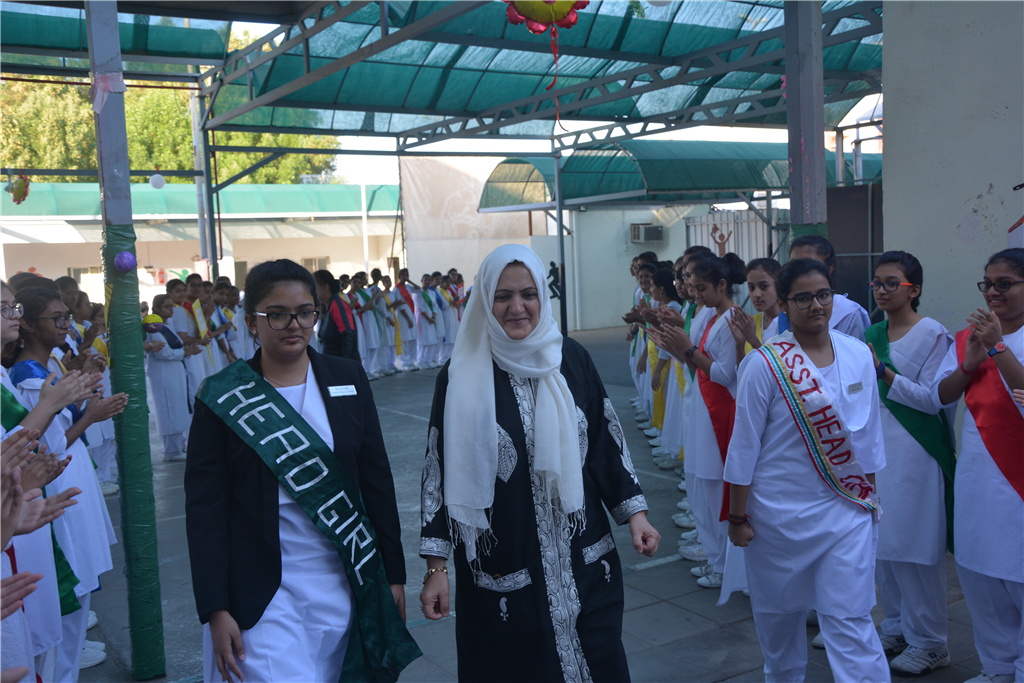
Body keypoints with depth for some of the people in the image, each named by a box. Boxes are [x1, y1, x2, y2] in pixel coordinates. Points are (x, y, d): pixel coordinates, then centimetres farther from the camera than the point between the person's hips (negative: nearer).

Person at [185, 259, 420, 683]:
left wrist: (394, 574, 6)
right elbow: (204, 509, -5)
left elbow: (377, 480, 5)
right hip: (265, 596, -2)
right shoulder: (221, 398, -6)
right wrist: (215, 611, -9)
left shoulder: (348, 379, 1)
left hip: (344, 584, 3)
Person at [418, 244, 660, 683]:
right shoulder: (462, 376, -7)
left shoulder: (571, 360, -1)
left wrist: (634, 511, 1)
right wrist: (436, 567, -5)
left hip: (583, 562, 2)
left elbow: (605, 440, 7)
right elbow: (442, 469, -5)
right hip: (500, 572, -2)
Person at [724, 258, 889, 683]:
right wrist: (737, 516, -5)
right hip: (781, 511, -2)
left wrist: (871, 493, 13)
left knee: (850, 619, -2)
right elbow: (743, 445, -8)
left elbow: (870, 432, 10)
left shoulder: (859, 355, 0)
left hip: (848, 509, 2)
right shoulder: (764, 363, -13)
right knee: (779, 612, 16)